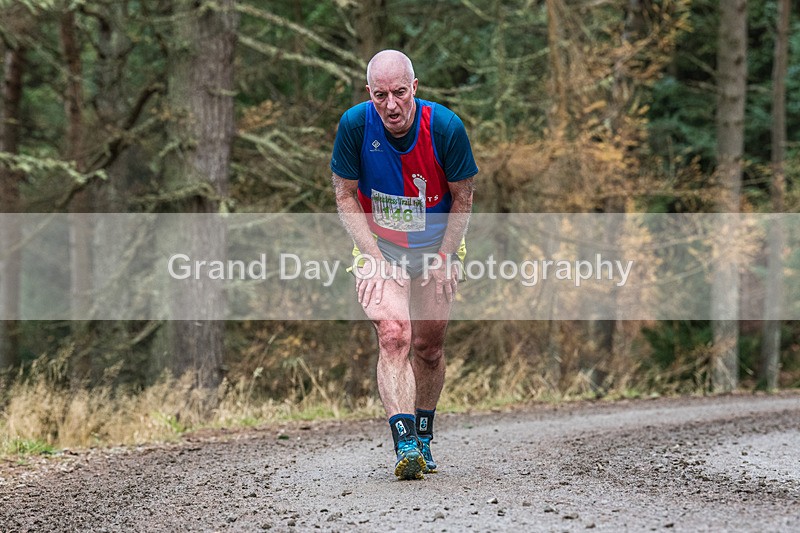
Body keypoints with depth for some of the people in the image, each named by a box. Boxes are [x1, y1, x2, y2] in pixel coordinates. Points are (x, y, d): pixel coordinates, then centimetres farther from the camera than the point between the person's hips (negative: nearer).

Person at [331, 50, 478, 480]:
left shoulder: (445, 127, -21)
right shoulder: (355, 125, -20)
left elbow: (462, 198, -7)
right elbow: (345, 196, -9)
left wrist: (443, 258, -12)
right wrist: (375, 259, -16)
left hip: (435, 245, 1)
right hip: (378, 246, -1)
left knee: (429, 346, 5)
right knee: (393, 336, -19)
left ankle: (423, 436, 26)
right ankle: (405, 445, -28)